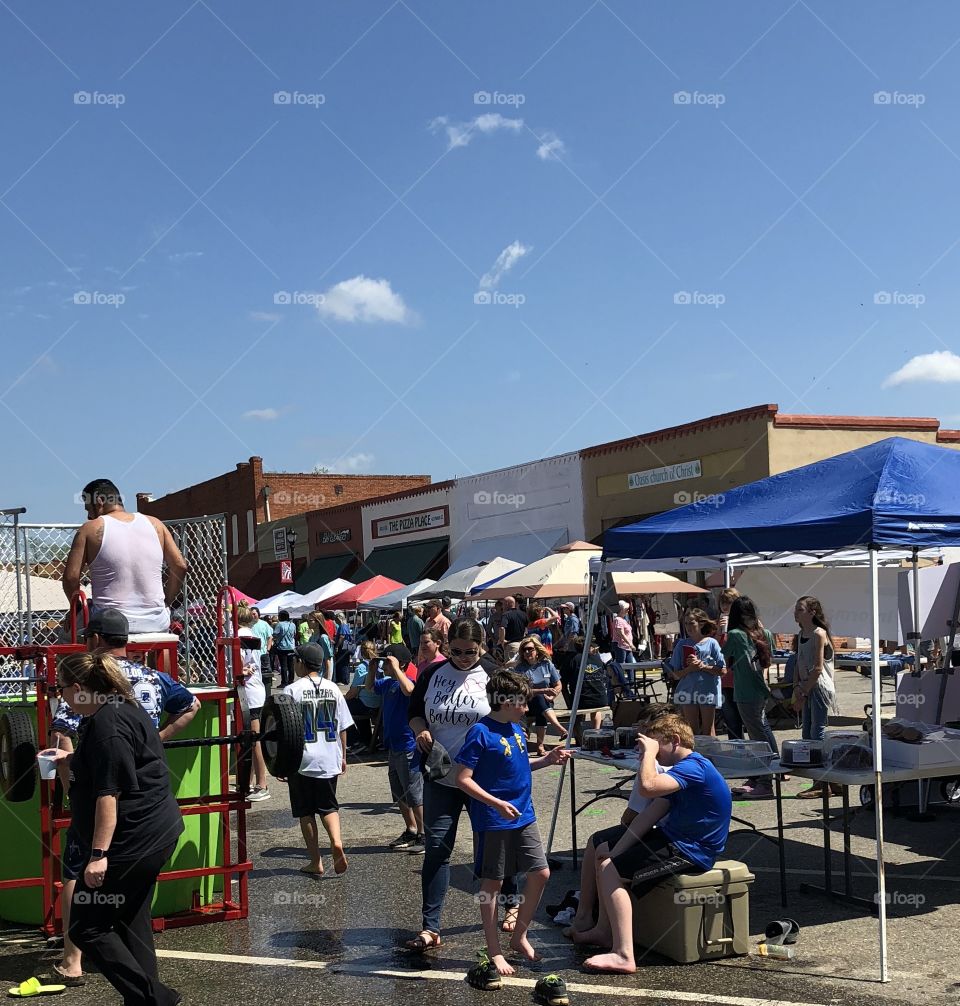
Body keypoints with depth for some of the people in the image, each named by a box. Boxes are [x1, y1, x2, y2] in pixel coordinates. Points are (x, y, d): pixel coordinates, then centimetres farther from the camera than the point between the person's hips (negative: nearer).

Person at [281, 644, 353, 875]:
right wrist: (343, 756, 19)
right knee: (329, 806, 15)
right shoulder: (333, 688, 3)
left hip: (302, 761, -3)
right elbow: (343, 727, 8)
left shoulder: (292, 690, -9)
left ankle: (316, 862, 11)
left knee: (306, 811, 8)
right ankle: (336, 841, -11)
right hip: (329, 760, 3)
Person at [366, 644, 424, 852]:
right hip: (393, 746, 10)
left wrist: (395, 668, -31)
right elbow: (370, 687, 28)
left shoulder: (407, 681, -16)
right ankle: (410, 832, 31)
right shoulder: (387, 683, 9)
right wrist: (372, 669, 11)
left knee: (415, 794, -3)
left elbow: (409, 690, -41)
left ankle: (424, 837, 5)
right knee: (400, 795, 18)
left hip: (408, 747, -10)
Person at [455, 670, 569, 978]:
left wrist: (547, 760, 6)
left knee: (540, 873, 7)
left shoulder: (516, 728, 7)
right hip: (493, 822, -7)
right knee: (492, 884, 5)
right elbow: (463, 779, -18)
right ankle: (494, 951, 19)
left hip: (523, 817, 7)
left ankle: (519, 936, 25)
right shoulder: (480, 733, -17)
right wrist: (496, 803, -25)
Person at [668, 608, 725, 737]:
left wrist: (702, 666, -14)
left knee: (708, 729, 7)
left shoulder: (711, 643, -2)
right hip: (688, 691, 2)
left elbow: (722, 670, -4)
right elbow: (676, 675, 3)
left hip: (708, 691, -2)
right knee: (692, 730, 7)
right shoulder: (682, 644, 3)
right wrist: (689, 669, -15)